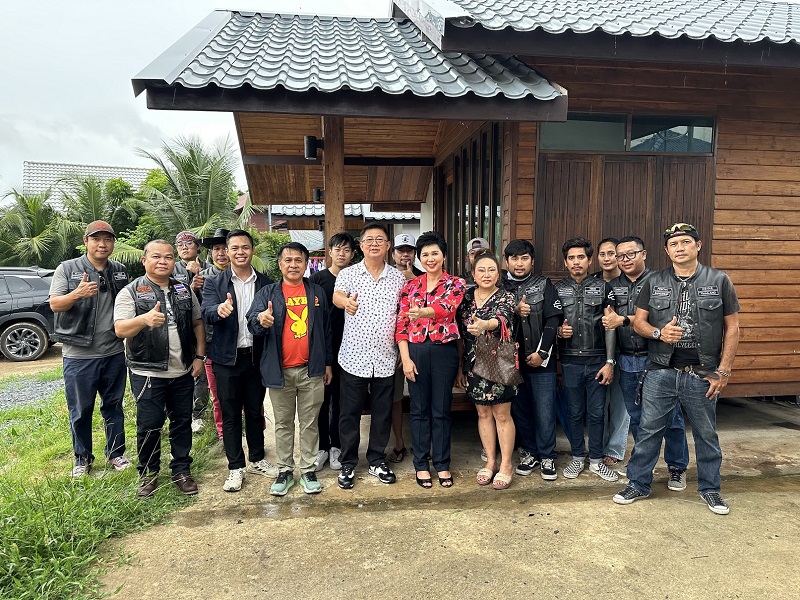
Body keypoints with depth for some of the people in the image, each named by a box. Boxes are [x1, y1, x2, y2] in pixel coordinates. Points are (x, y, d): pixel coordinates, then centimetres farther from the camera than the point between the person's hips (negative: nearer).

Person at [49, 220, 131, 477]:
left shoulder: (120, 271, 7)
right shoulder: (67, 269, -4)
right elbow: (54, 304, -12)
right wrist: (77, 294, -32)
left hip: (114, 353, 3)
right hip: (79, 356, -3)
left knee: (113, 407, 14)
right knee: (80, 411, 8)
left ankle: (116, 453, 28)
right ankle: (82, 458, 25)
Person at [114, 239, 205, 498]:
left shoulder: (184, 290, 8)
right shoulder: (130, 292, -6)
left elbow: (197, 323, 14)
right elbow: (120, 329, -18)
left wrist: (199, 356, 4)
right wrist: (145, 319, -38)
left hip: (183, 372, 4)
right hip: (148, 373, -4)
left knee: (182, 421, 11)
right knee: (149, 425, 3)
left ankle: (181, 470, 25)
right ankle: (148, 474, 23)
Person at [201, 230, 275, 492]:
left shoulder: (266, 283, 3)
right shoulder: (214, 283, -2)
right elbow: (207, 314, -17)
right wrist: (219, 310, -39)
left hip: (257, 357, 2)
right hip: (227, 359, -1)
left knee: (255, 411, 14)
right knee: (230, 415, 8)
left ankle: (257, 460, 31)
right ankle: (235, 467, 21)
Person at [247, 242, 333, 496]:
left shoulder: (317, 292, 8)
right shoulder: (267, 293, 3)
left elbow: (326, 329, 11)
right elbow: (252, 322, -10)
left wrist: (328, 363, 9)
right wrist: (261, 320, -34)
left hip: (311, 370, 1)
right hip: (279, 370, 0)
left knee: (310, 423, 9)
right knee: (283, 424, 11)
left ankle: (308, 470, 20)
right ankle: (285, 471, 23)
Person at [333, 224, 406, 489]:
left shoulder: (398, 278, 5)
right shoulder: (348, 274, -1)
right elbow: (337, 295, -20)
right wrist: (345, 301, -43)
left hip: (385, 359, 2)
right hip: (354, 357, -2)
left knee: (382, 413, 12)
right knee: (350, 413, 8)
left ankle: (377, 461, 29)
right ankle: (348, 464, 24)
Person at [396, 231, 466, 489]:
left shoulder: (455, 284, 0)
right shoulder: (410, 286, 6)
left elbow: (446, 308, -22)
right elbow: (401, 325, 3)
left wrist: (422, 311, -41)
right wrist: (406, 358, -6)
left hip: (444, 350, -1)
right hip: (416, 351, 2)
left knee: (441, 409, 8)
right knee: (419, 409, 10)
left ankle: (442, 464, 23)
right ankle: (421, 464, 23)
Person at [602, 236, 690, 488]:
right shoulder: (614, 286, 11)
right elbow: (608, 320, 13)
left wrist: (624, 320, -18)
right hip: (627, 361, 5)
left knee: (670, 416, 4)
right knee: (636, 417, 15)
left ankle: (677, 468, 20)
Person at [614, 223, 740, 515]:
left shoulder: (719, 280, 1)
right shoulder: (654, 282, 4)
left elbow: (732, 328, 2)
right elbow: (638, 322, 6)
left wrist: (724, 370, -3)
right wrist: (659, 333, -15)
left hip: (702, 374, 0)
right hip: (660, 373, 1)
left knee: (706, 434, 13)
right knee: (648, 431, 7)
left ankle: (710, 489, 32)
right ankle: (638, 485, 21)